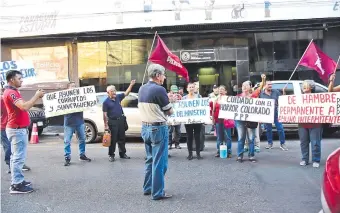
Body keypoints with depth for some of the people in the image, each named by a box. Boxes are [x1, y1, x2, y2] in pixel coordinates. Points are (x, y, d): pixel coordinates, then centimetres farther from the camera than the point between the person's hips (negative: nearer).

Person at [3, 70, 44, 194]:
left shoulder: (12, 92, 17)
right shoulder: (11, 92, -18)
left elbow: (23, 107, 18)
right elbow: (24, 107, -31)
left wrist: (37, 97, 8)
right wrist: (37, 96, -20)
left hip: (17, 128, 11)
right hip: (17, 129, -11)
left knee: (16, 157, 15)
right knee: (18, 157, -9)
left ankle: (17, 181, 23)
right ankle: (16, 185, -6)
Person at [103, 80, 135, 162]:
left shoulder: (118, 97, 6)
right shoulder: (106, 102, -8)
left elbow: (126, 93, 12)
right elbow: (105, 114, -9)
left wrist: (131, 85, -1)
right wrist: (106, 125, -13)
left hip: (121, 120, 5)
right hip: (112, 122, -5)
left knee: (122, 138, 13)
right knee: (113, 139, 0)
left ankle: (122, 153, 23)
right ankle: (111, 155, 9)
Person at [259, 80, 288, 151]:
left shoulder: (276, 92, 6)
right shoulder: (261, 94, 4)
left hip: (276, 113, 0)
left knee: (280, 129, -3)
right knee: (268, 129, 9)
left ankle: (282, 144, 8)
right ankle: (270, 143, 21)